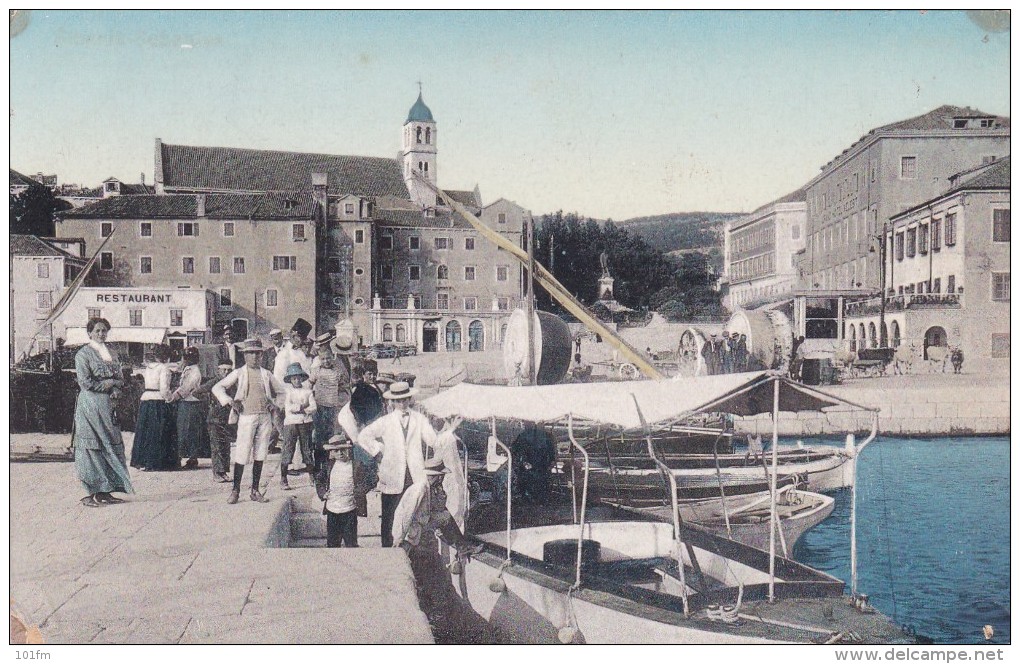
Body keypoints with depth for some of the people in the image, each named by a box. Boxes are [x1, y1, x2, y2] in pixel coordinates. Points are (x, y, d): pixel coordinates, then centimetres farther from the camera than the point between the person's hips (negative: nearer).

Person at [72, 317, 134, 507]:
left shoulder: (110, 354, 18)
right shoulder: (83, 354, -2)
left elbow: (120, 379, 16)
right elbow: (85, 382, -12)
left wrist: (113, 388, -4)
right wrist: (105, 384, -4)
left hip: (108, 406, 7)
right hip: (90, 404, -7)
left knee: (111, 446, 4)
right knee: (92, 448, -7)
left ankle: (105, 491, 8)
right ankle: (92, 493, -5)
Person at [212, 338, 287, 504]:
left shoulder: (266, 374, 12)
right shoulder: (238, 373, 4)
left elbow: (281, 391, 25)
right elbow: (217, 388, 2)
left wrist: (273, 404, 10)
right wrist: (230, 401, -8)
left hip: (265, 417, 3)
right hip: (247, 417, -3)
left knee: (260, 456, 6)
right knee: (241, 456, -5)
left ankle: (255, 491, 14)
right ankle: (235, 491, 5)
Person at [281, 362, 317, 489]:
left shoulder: (308, 391, 8)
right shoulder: (287, 391, 3)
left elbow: (313, 407, -2)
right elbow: (288, 408, -9)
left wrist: (298, 409, -9)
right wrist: (303, 406, -9)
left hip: (306, 423, 2)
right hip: (291, 422, -2)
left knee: (307, 448, 6)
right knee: (288, 449, -3)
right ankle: (283, 479, 2)